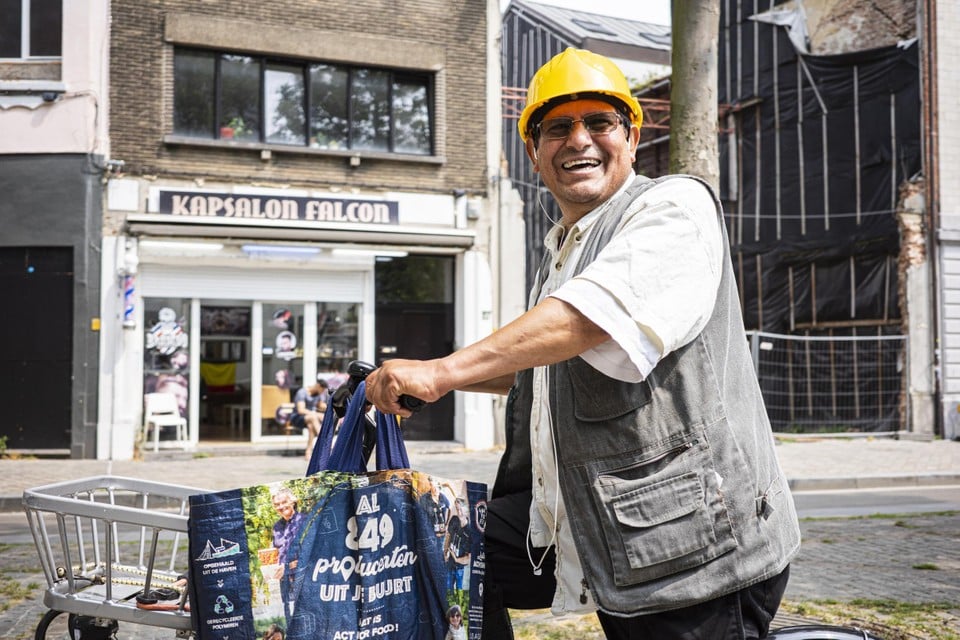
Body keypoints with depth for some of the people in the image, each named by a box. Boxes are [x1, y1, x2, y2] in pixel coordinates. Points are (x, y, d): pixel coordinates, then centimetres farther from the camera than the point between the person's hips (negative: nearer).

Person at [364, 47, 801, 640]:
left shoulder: (675, 205, -10)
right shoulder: (560, 251, 19)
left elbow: (595, 315, -27)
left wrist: (444, 371, -29)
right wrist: (433, 381, 20)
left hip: (696, 542, -8)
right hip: (588, 530, 8)